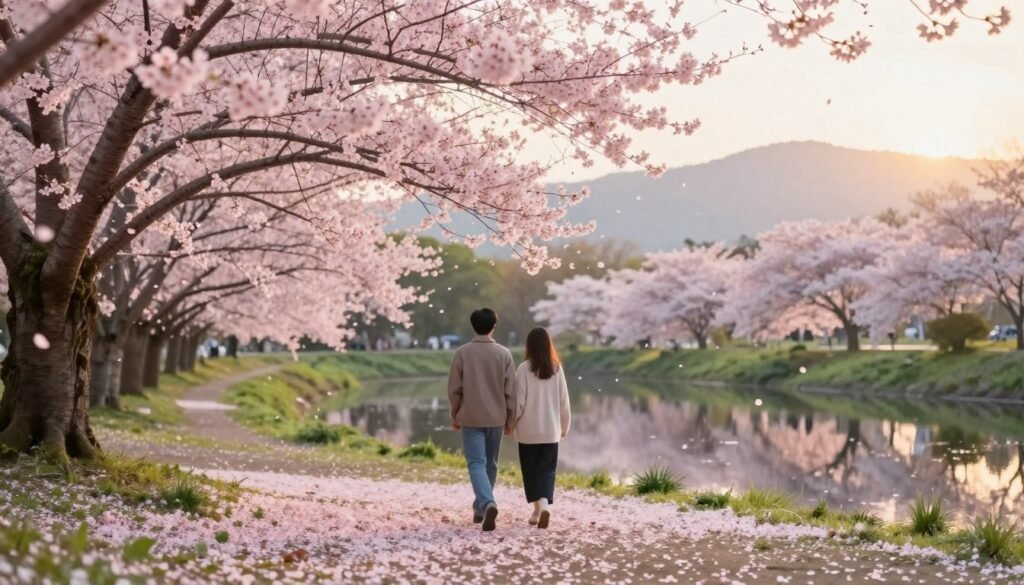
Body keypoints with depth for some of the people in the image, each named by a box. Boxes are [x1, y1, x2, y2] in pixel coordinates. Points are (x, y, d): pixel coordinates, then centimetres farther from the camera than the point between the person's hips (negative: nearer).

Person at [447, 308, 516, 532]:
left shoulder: (462, 353, -6)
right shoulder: (504, 353, -3)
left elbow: (454, 389, -3)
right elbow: (510, 390, -2)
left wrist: (455, 416, 10)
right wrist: (510, 418, 9)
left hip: (471, 418, -2)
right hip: (496, 418, 2)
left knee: (476, 464, -4)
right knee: (490, 464, 15)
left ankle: (488, 504, -25)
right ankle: (480, 508, 23)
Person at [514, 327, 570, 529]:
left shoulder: (524, 368, -10)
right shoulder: (556, 368, -2)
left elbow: (519, 400, -9)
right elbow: (563, 400, 3)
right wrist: (564, 426, 15)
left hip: (528, 429, -2)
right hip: (550, 429, 2)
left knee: (531, 469, 11)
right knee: (547, 469, 6)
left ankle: (537, 509, 15)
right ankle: (544, 505, -14)